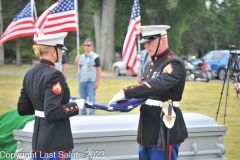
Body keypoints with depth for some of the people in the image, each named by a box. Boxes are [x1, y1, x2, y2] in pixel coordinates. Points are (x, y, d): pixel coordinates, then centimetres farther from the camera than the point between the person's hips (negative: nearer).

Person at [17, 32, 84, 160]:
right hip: (56, 142, -9)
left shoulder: (30, 74, 8)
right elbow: (53, 112, -23)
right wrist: (76, 106, -11)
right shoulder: (54, 76, -17)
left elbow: (22, 109, 13)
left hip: (38, 140, 9)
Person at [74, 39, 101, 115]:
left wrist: (97, 82, -10)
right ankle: (83, 114, 16)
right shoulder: (81, 57, 14)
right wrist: (76, 62, -2)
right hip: (81, 81, 6)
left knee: (92, 99, -6)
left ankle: (92, 114, -5)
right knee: (82, 99, 10)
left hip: (91, 81, -6)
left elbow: (98, 69, -4)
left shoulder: (95, 57, -2)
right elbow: (78, 68, 17)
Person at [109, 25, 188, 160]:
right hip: (148, 128, 9)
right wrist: (127, 101, -4)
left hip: (165, 129, -9)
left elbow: (157, 85, -29)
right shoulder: (151, 65, 16)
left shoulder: (174, 64, -14)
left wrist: (125, 93, -32)